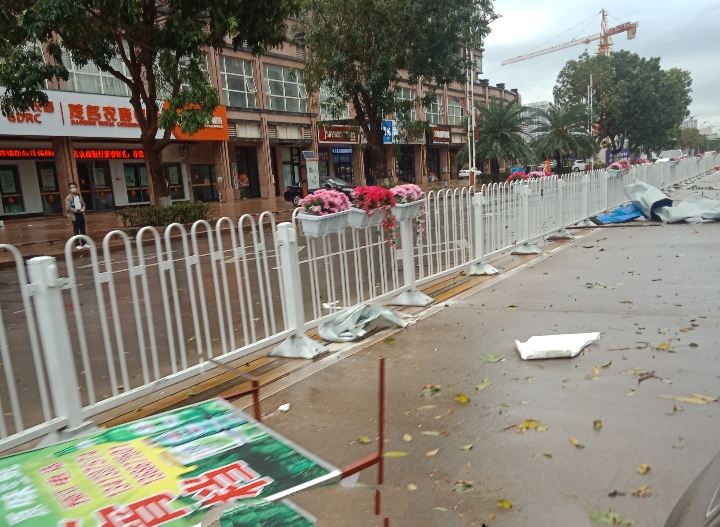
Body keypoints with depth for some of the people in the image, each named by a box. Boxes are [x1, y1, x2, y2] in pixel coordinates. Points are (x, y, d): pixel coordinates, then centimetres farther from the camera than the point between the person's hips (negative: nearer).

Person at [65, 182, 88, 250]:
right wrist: (76, 210, -21)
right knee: (76, 231, -5)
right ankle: (77, 245, -2)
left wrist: (82, 209, -5)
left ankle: (84, 244, 17)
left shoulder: (79, 196, 13)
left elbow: (83, 204, 16)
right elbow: (68, 207, -14)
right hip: (74, 216, -6)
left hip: (81, 215, 6)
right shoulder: (68, 198, -6)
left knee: (83, 230, 10)